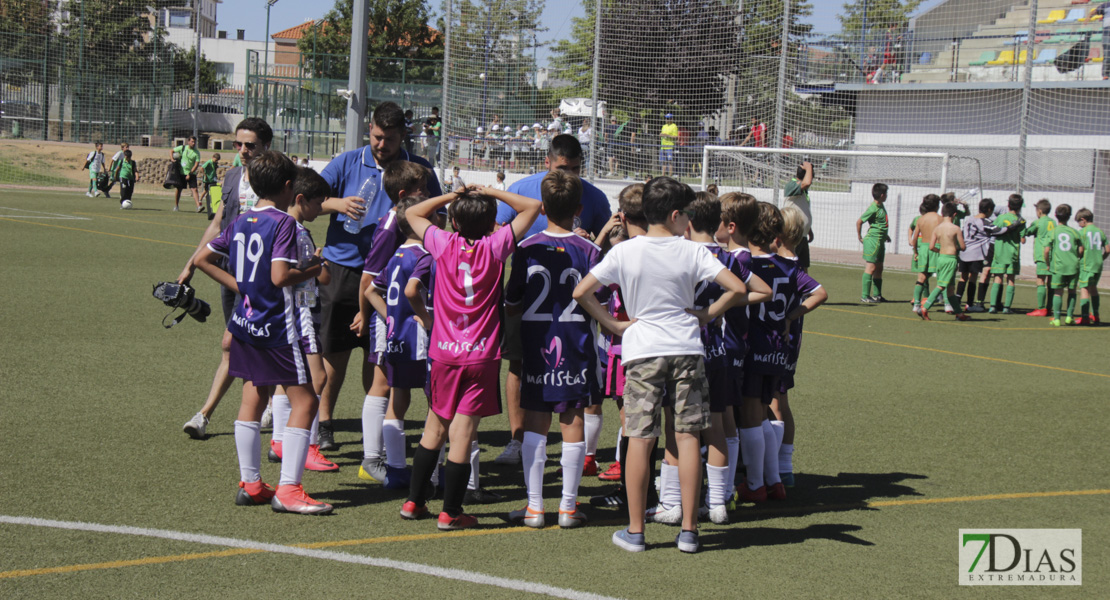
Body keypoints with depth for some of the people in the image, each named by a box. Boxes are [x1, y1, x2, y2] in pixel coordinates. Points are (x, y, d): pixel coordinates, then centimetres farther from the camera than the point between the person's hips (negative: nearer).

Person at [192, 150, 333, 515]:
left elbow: (203, 259, 15)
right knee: (304, 402, -2)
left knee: (253, 399, 14)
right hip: (277, 327, -8)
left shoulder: (240, 223, 9)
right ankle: (288, 490, -7)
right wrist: (311, 271, -6)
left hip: (245, 322, 8)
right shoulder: (283, 222, -13)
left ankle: (250, 484, 17)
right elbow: (280, 277, -22)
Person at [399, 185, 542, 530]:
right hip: (482, 356, -3)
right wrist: (492, 193, 6)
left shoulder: (443, 244, -1)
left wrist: (451, 195, 13)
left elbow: (412, 213, 18)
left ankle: (414, 501, 22)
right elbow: (532, 207, 3)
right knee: (462, 434, -3)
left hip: (443, 353, 3)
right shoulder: (495, 247, -6)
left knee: (434, 430, 16)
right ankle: (450, 512, -1)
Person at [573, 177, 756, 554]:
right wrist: (705, 316, 5)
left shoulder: (624, 251, -2)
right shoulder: (692, 252, -3)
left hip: (642, 352, 0)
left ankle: (635, 530, 6)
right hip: (687, 349, 0)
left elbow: (581, 292, -5)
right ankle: (688, 530, 7)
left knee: (640, 439, 3)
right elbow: (738, 290, -8)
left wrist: (614, 325, 4)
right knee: (688, 437, 5)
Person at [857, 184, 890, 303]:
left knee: (879, 268, 12)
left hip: (880, 241, 9)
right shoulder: (873, 208, -16)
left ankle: (877, 295, 19)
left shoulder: (881, 206, 12)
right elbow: (859, 221, -15)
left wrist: (885, 235, 23)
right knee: (871, 267, -9)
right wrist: (860, 237, -8)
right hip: (873, 239, -9)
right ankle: (865, 296, -9)